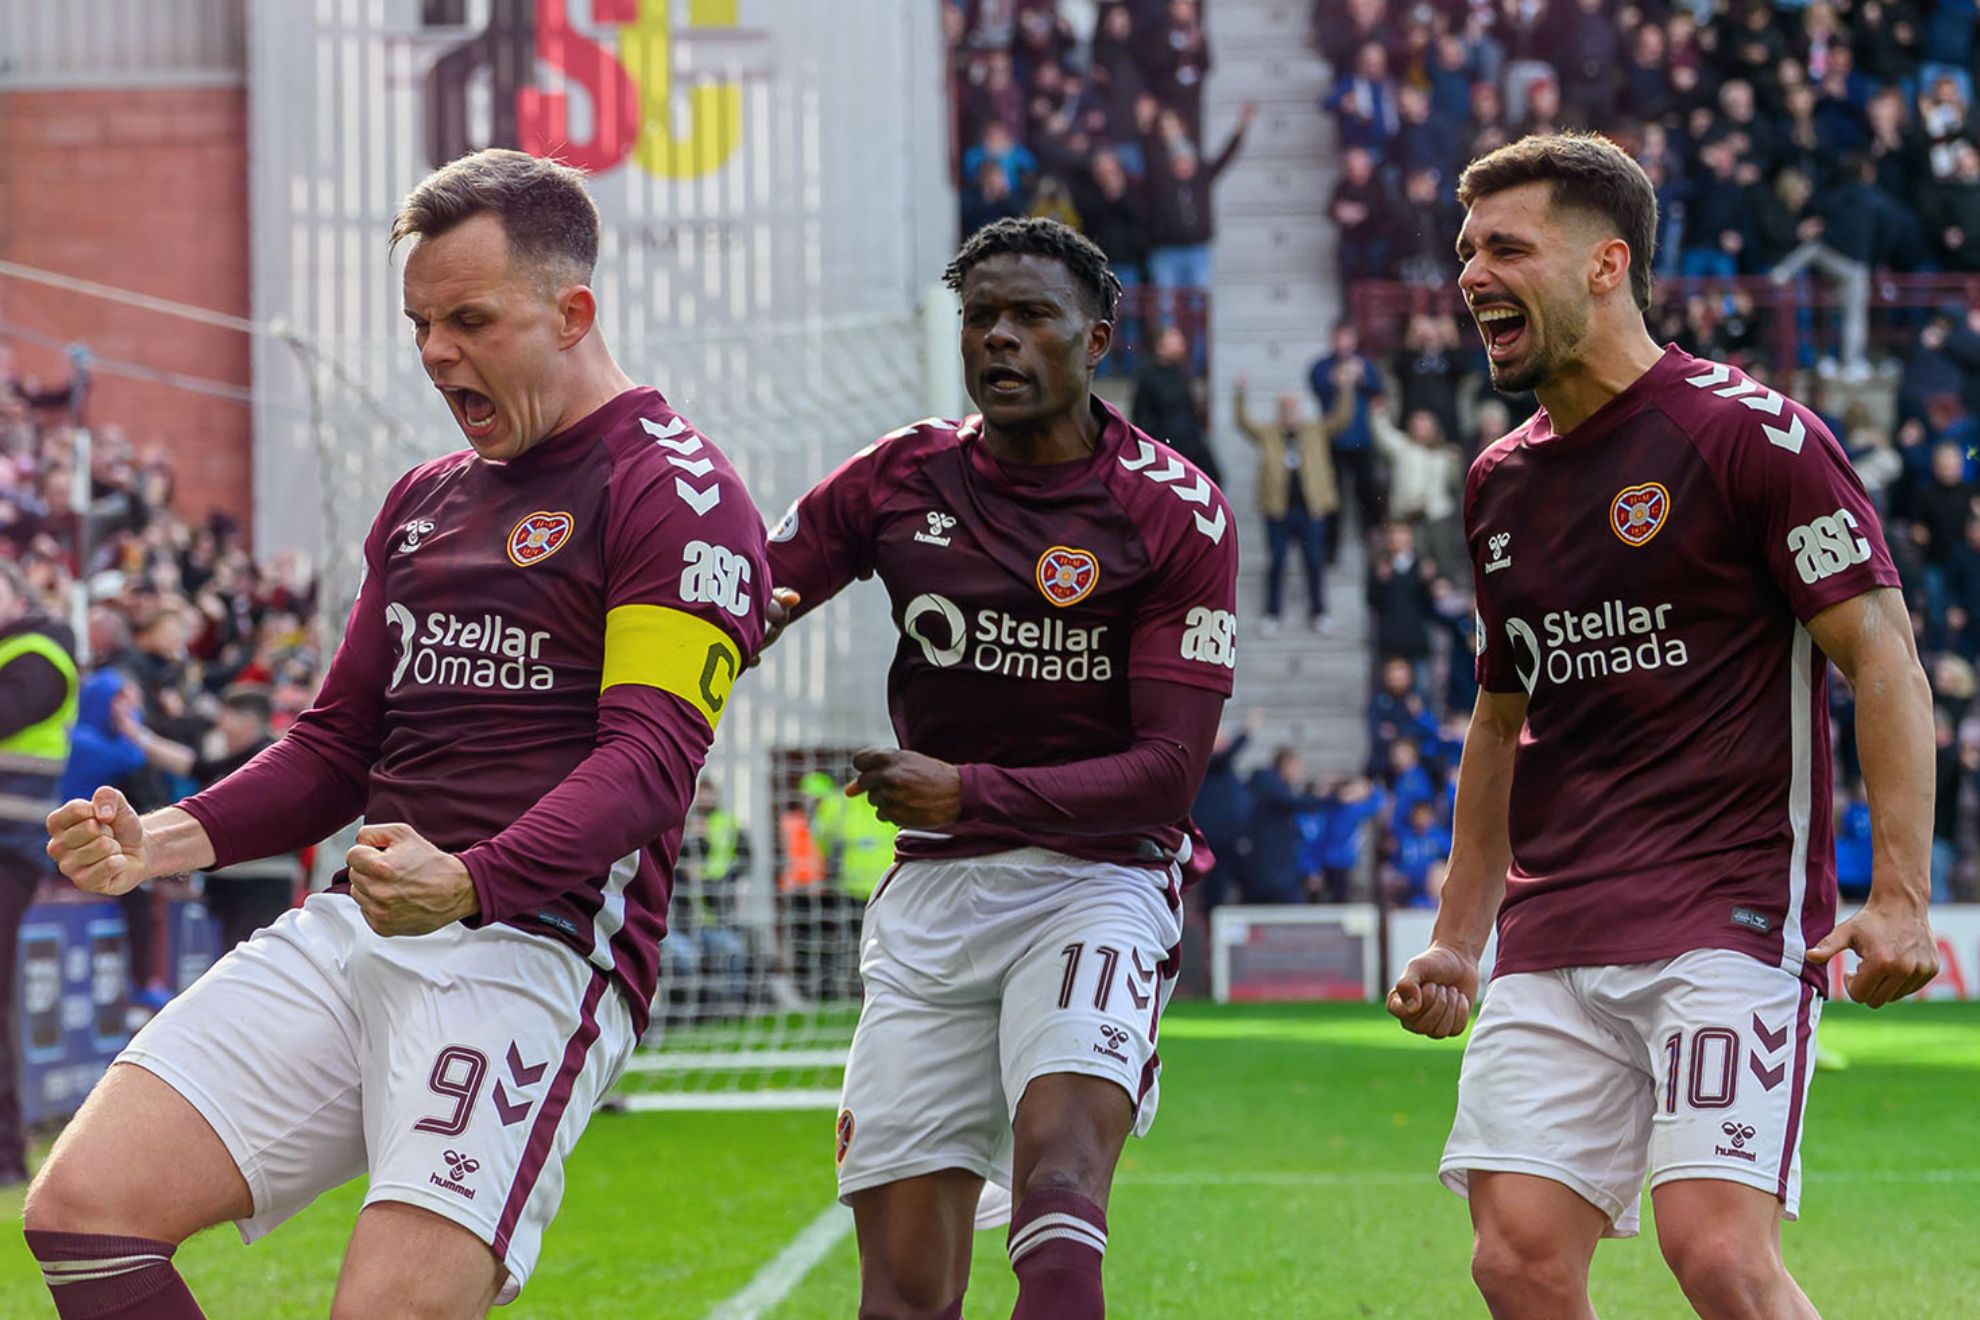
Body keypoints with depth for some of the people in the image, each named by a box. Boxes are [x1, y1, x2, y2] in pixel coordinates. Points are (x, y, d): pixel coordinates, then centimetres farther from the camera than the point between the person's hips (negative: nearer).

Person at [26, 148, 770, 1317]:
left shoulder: (676, 493, -2)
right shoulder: (425, 500, 24)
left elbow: (650, 756, -14)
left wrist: (469, 882, -30)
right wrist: (166, 841, 9)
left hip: (536, 944, -8)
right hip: (358, 929, 8)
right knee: (85, 1205, -10)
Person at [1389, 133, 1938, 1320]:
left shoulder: (1751, 432, -5)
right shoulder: (1501, 481, 16)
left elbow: (1883, 658, -8)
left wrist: (1900, 900, -16)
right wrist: (1456, 941, 24)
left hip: (1731, 912, -7)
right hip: (1553, 944, 7)